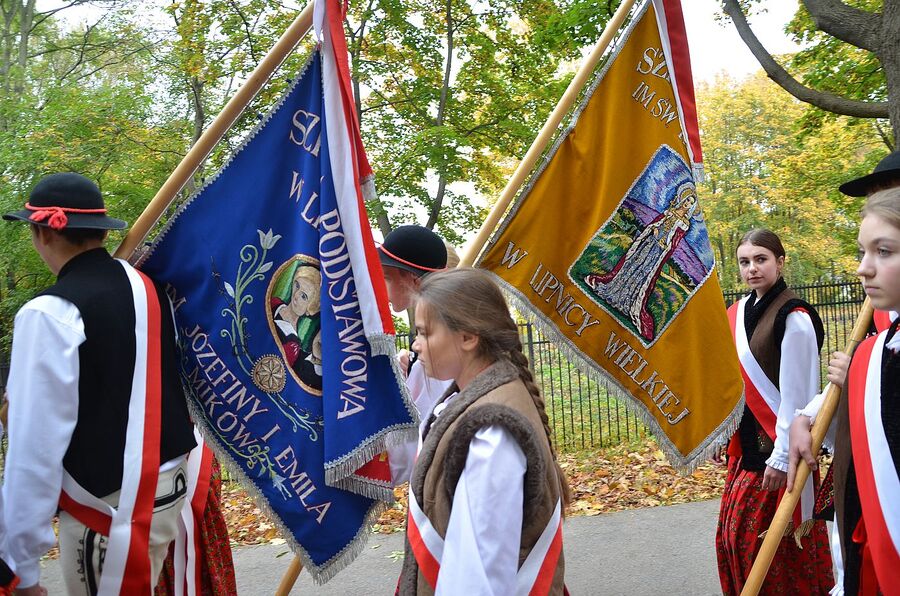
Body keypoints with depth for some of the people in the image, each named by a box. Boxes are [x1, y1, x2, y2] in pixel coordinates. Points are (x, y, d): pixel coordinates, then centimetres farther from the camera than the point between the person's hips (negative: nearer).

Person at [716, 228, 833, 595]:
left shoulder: (793, 317, -17)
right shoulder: (739, 311, 6)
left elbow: (796, 394, -18)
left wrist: (782, 457, -18)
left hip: (778, 445, -8)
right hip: (746, 443, 8)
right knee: (738, 532, 15)